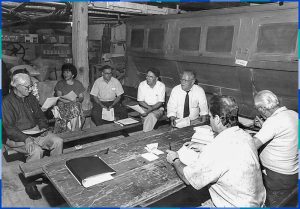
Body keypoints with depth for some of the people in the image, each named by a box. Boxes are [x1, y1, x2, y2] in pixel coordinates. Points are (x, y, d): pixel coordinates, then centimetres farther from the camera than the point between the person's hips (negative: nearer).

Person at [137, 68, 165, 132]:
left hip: (158, 108, -1)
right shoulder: (142, 85, -5)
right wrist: (149, 107, -21)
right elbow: (140, 101, -4)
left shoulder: (161, 86, -9)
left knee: (151, 116, -32)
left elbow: (160, 102, -12)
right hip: (144, 107, 1)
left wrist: (150, 110, -26)